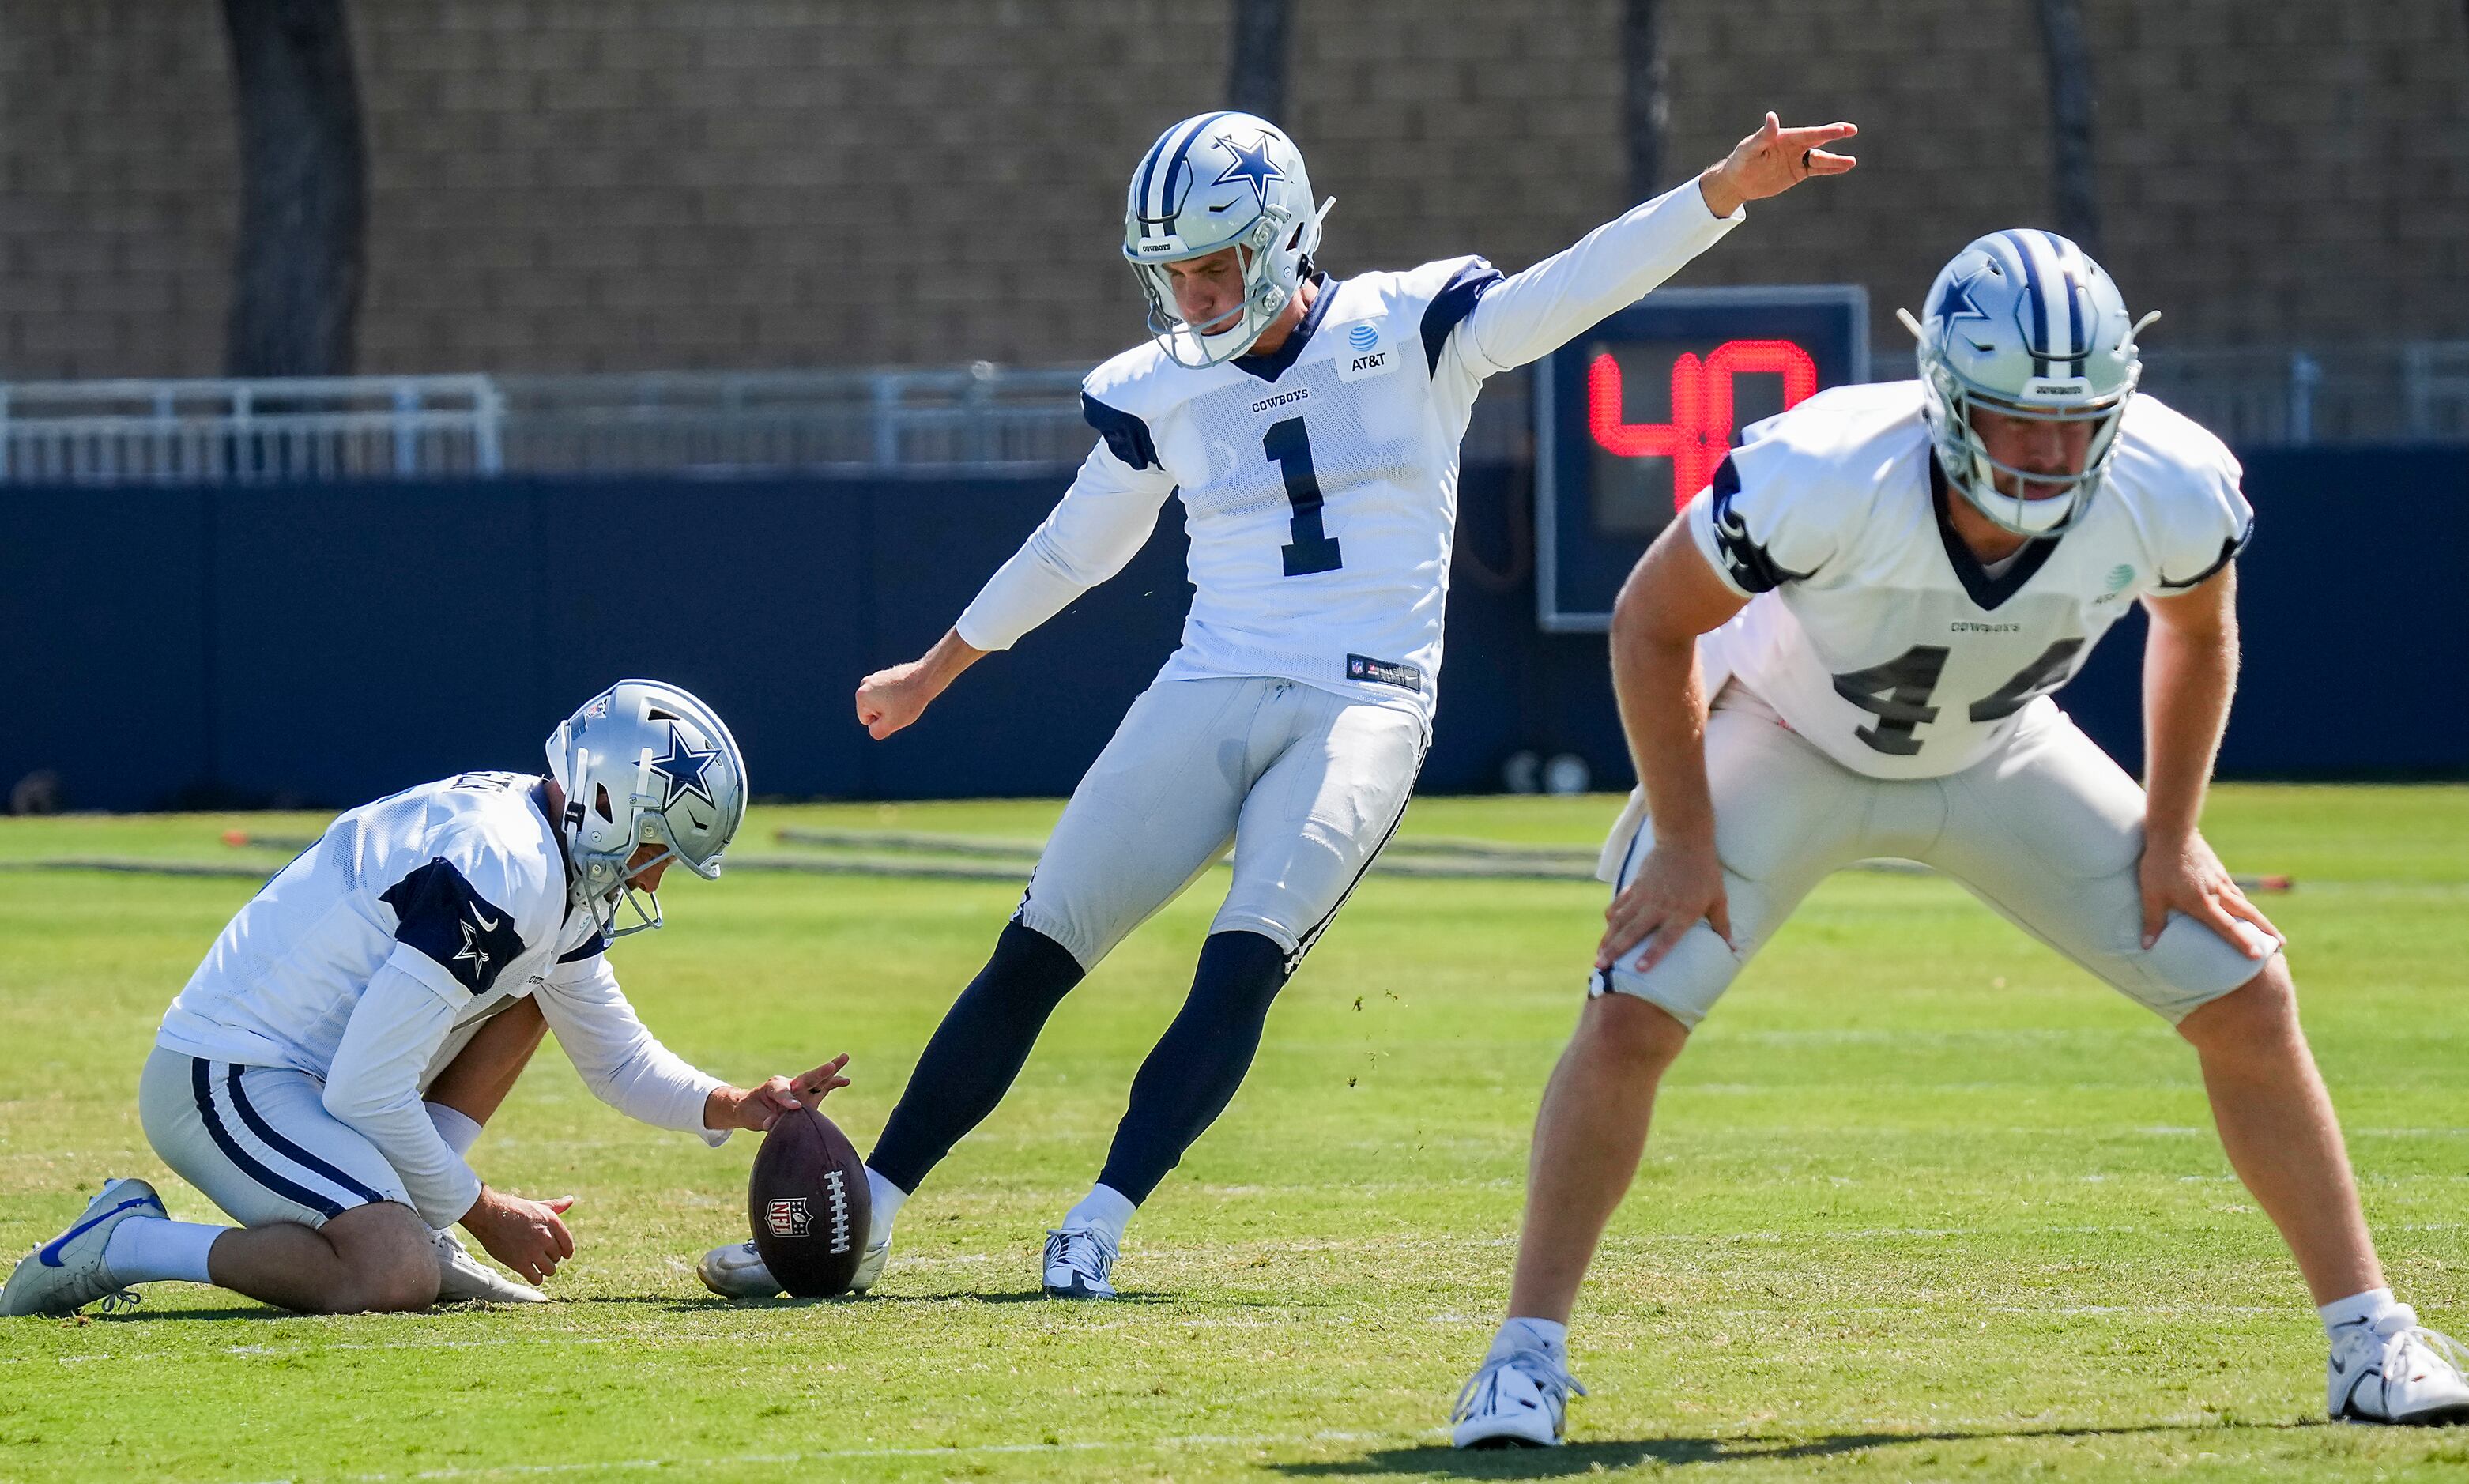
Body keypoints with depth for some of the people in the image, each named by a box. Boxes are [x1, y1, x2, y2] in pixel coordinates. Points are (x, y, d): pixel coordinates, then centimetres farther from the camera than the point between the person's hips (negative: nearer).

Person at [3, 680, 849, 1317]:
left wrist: (735, 1108, 6)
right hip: (228, 1086, -11)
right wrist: (484, 1214, -12)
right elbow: (366, 1091, -24)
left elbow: (617, 1057, 23)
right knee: (393, 1281, -29)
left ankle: (407, 1228, 7)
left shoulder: (559, 872, 9)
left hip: (299, 1068, 11)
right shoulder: (502, 876, -23)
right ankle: (125, 1243, -13)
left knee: (530, 989, 15)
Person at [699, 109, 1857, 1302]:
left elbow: (1574, 288, -10)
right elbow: (1075, 549, 23)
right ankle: (857, 1224, 0)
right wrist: (935, 670, 32)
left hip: (1363, 709, -3)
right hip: (1208, 697, 3)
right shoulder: (1157, 391, 8)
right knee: (1034, 955, -5)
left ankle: (1095, 1232, -20)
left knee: (1243, 966, -23)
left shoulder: (1411, 332, 0)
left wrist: (1722, 191, -23)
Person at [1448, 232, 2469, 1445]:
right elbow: (1652, 624, -20)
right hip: (1788, 742, -3)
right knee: (1632, 1016, -20)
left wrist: (2171, 834, -3)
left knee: (2249, 1001, -4)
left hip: (1998, 757, 3)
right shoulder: (1823, 479, -39)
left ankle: (2372, 1343, 9)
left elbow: (2196, 628, -3)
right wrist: (1683, 839, -15)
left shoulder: (2169, 492, -30)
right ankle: (1527, 1358, -5)